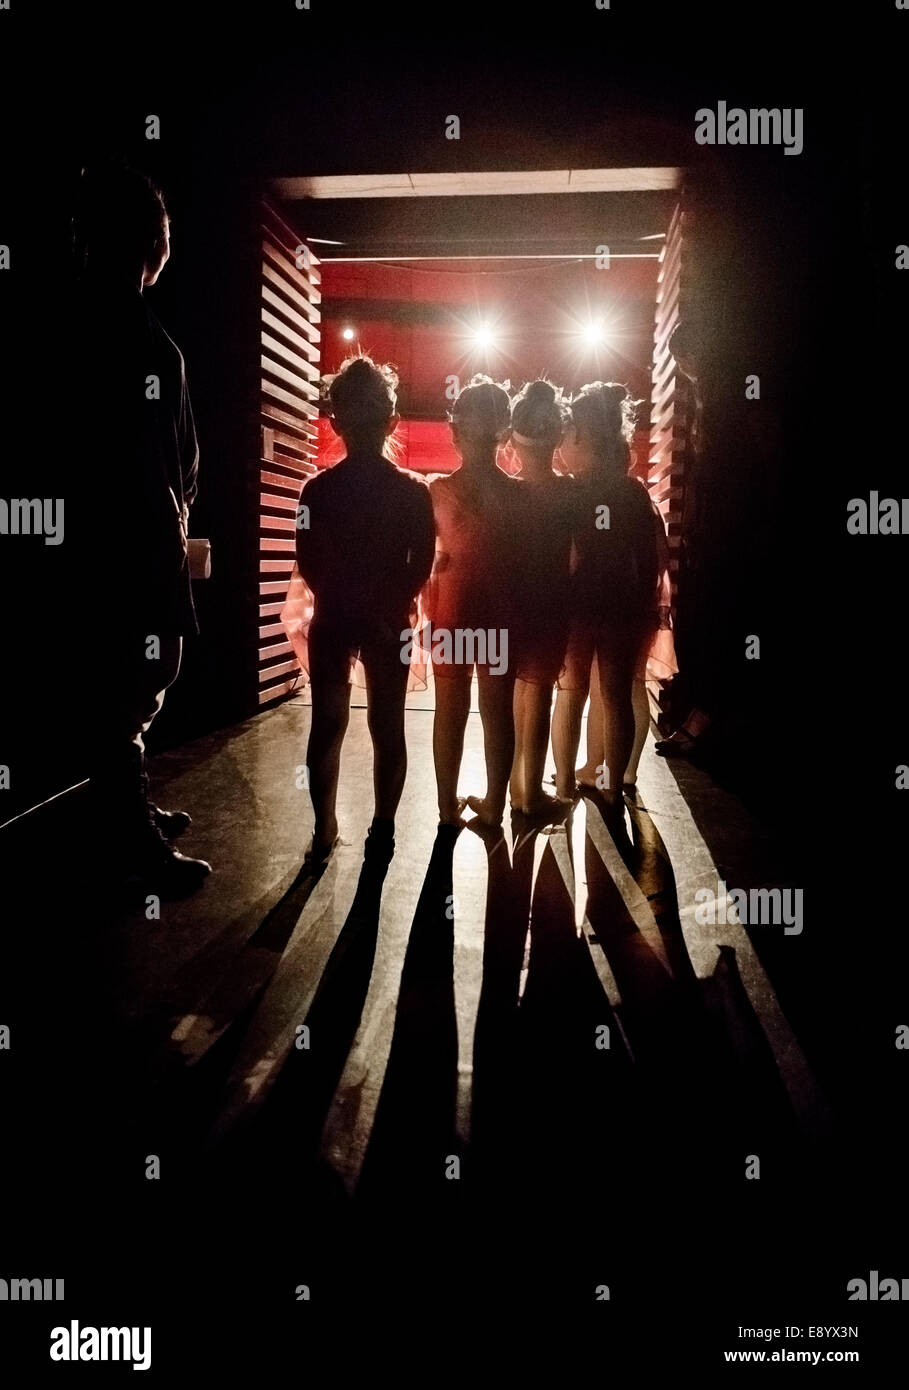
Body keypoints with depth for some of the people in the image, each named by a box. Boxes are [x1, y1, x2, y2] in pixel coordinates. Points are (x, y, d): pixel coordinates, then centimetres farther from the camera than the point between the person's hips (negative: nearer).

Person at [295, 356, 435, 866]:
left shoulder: (318, 489, -4)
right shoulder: (413, 491, -6)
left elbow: (309, 564, -3)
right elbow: (422, 565, -6)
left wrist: (342, 601, 7)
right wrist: (388, 607, 4)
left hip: (333, 621, 1)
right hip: (389, 623, -1)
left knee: (327, 725, 11)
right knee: (387, 727, 8)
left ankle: (325, 831, 16)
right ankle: (383, 831, 13)